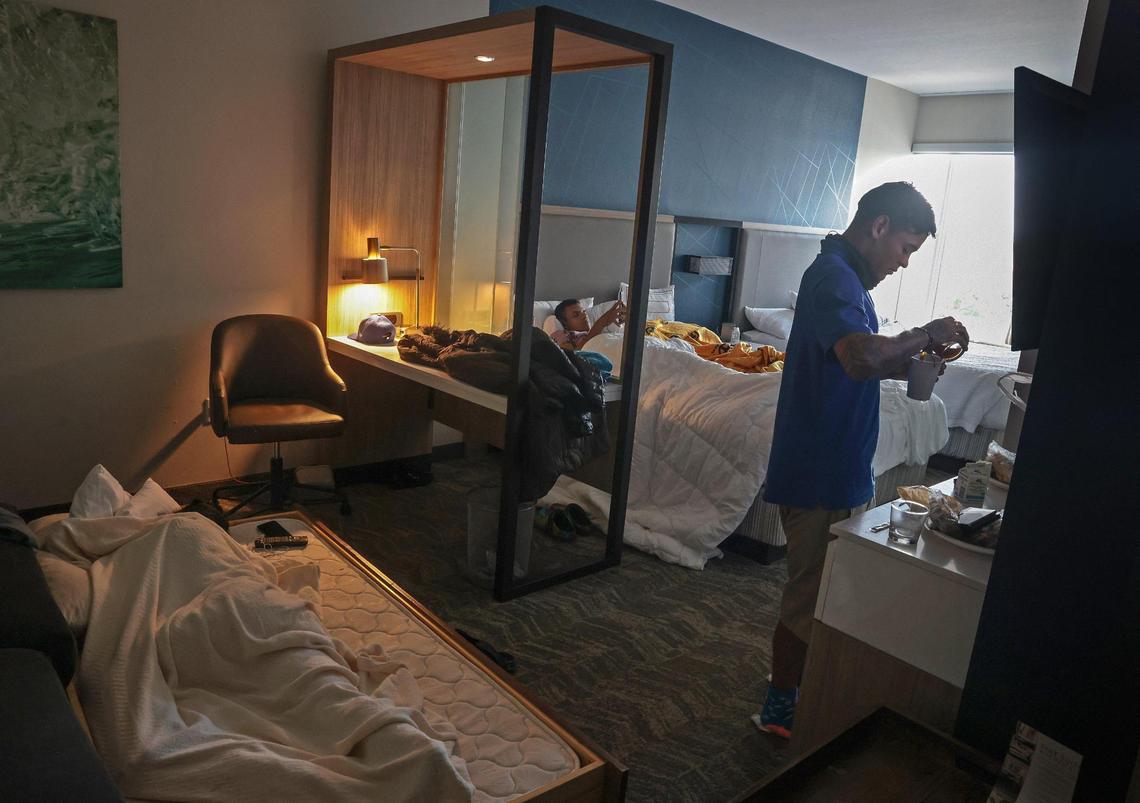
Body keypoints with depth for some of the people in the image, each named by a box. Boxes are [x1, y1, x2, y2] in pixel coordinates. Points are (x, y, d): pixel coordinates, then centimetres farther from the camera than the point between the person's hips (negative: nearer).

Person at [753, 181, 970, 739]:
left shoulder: (845, 275, 15)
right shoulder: (833, 276, -19)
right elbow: (862, 358, -38)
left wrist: (907, 362, 6)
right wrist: (925, 334, -21)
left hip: (838, 468, 11)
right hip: (819, 473, -11)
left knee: (825, 589, 21)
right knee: (809, 597, 3)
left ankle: (798, 692, 37)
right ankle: (780, 709, 20)